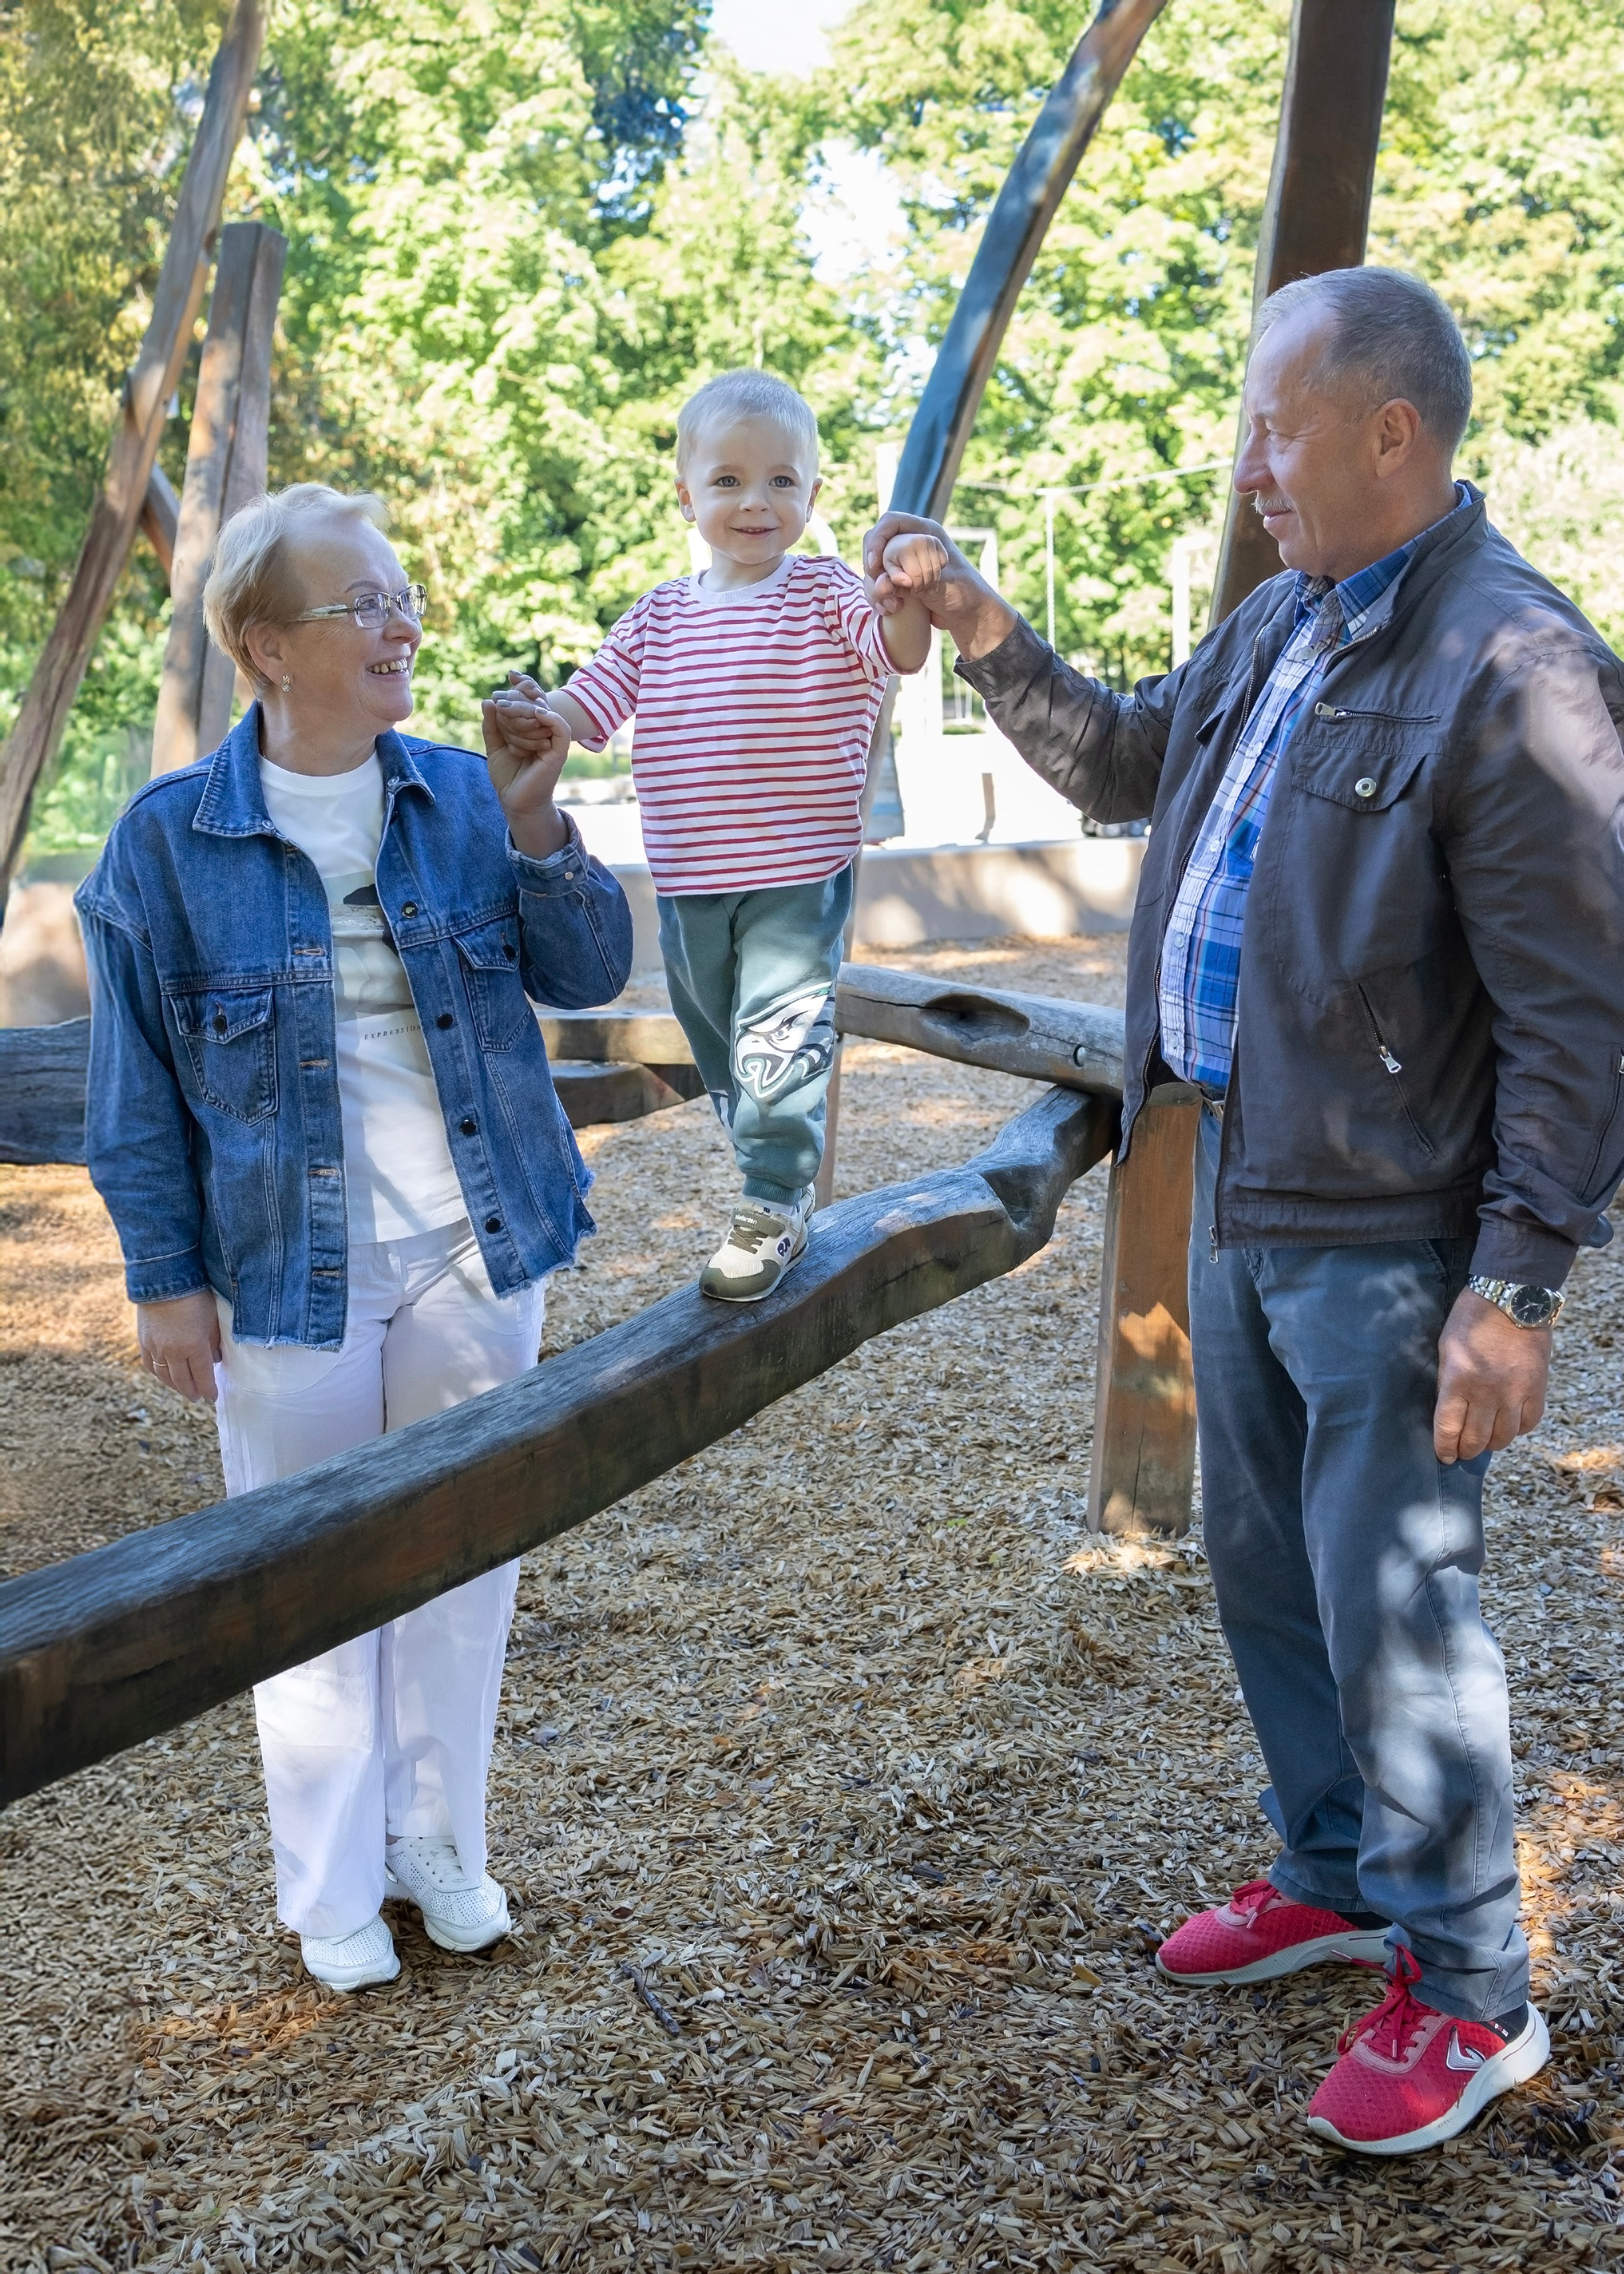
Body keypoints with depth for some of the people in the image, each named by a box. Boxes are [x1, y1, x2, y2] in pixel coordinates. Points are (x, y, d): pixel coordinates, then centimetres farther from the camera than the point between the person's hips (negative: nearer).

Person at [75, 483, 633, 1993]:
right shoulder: (171, 838, -8)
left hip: (473, 1255, 3)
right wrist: (166, 1277, -3)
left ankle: (438, 1842, 33)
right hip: (292, 1274, -3)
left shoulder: (462, 794, 0)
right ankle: (334, 1890, 27)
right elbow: (137, 1084, -3)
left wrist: (537, 835, -17)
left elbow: (590, 975, -2)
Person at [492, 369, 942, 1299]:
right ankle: (779, 1180, 32)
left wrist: (906, 596, -43)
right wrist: (539, 716, -12)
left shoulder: (825, 593, -4)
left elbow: (900, 651, -21)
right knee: (720, 1045, 15)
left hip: (798, 879, -6)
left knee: (778, 1038, -10)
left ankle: (776, 1208, 1)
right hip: (689, 883, 6)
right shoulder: (661, 614, 10)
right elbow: (596, 697, 9)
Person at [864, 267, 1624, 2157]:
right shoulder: (1281, 624, 8)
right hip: (1239, 1194, 9)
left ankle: (1469, 1991, 22)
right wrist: (982, 634, 14)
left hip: (1389, 1238, -9)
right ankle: (1337, 1876, 41)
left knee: (1395, 1609, 2)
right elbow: (1128, 762, 26)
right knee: (1265, 1568, 21)